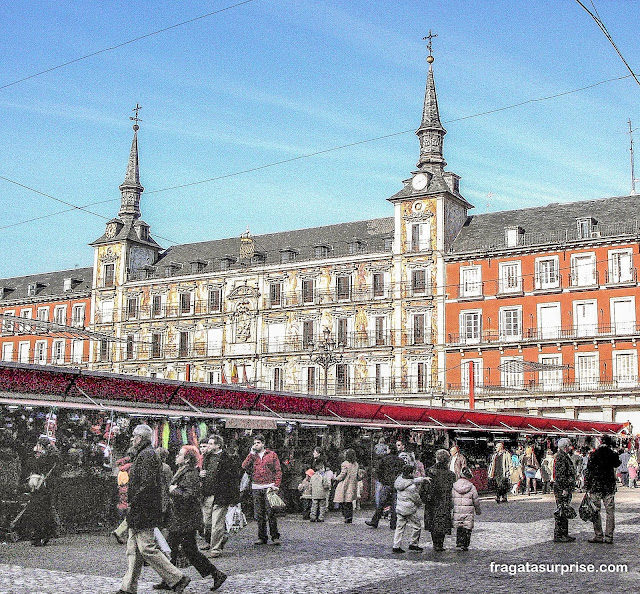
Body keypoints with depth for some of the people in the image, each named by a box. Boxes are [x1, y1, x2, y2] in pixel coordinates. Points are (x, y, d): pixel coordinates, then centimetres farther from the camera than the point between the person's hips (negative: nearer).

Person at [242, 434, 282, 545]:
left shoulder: (272, 455, 7)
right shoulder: (252, 456, 14)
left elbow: (278, 471, 4)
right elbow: (244, 466, -3)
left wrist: (276, 485, -7)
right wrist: (252, 453, -3)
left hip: (269, 487, -3)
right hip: (256, 488, 3)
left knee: (271, 513, -8)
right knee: (259, 514, 5)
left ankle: (275, 537, -1)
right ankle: (262, 537, 12)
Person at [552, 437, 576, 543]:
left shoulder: (564, 456, 17)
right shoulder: (561, 457, -16)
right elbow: (560, 475, -21)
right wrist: (564, 489, -22)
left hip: (566, 489, 11)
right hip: (562, 490, -11)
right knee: (561, 512, -7)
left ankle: (564, 534, 21)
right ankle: (558, 536, -4)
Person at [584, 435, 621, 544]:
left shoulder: (594, 455, -7)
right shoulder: (614, 455, -3)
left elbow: (588, 472, -5)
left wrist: (587, 487, 1)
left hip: (596, 486, -2)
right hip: (609, 486, 2)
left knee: (596, 511, 6)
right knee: (610, 511, 8)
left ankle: (599, 536, 6)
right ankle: (609, 537, 6)